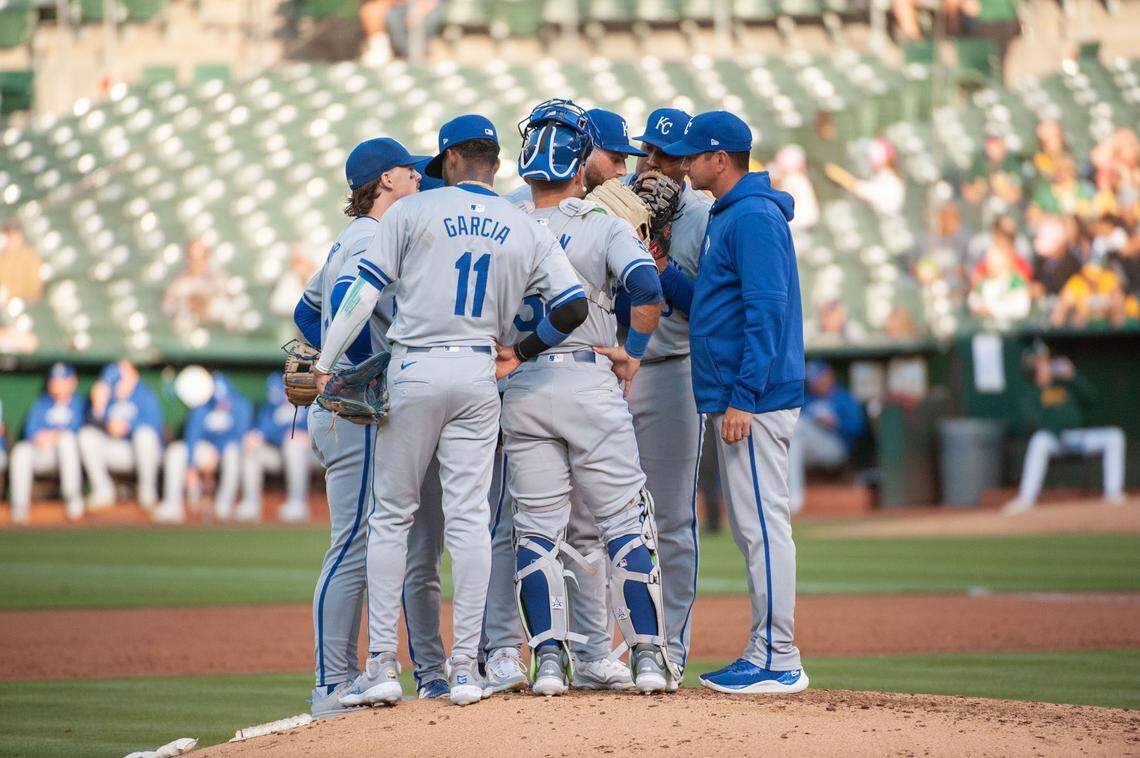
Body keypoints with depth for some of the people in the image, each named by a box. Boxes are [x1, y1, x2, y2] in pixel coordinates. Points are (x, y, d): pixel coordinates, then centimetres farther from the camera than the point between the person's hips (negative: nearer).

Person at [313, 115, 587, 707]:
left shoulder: (414, 211, -1)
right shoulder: (527, 231, 7)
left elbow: (364, 292, -7)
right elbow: (574, 307, 0)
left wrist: (324, 365, -4)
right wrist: (524, 350, 15)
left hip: (414, 370, -2)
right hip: (479, 375, 2)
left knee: (392, 515, 4)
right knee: (468, 518, 3)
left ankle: (381, 665, -1)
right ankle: (464, 668, 0)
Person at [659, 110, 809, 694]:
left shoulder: (753, 218, -13)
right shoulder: (730, 217, 19)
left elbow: (766, 311, -20)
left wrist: (743, 398, -23)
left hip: (755, 400, -11)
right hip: (739, 400, 11)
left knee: (763, 525, -9)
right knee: (750, 528, 12)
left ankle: (778, 662, -8)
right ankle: (765, 655, 16)